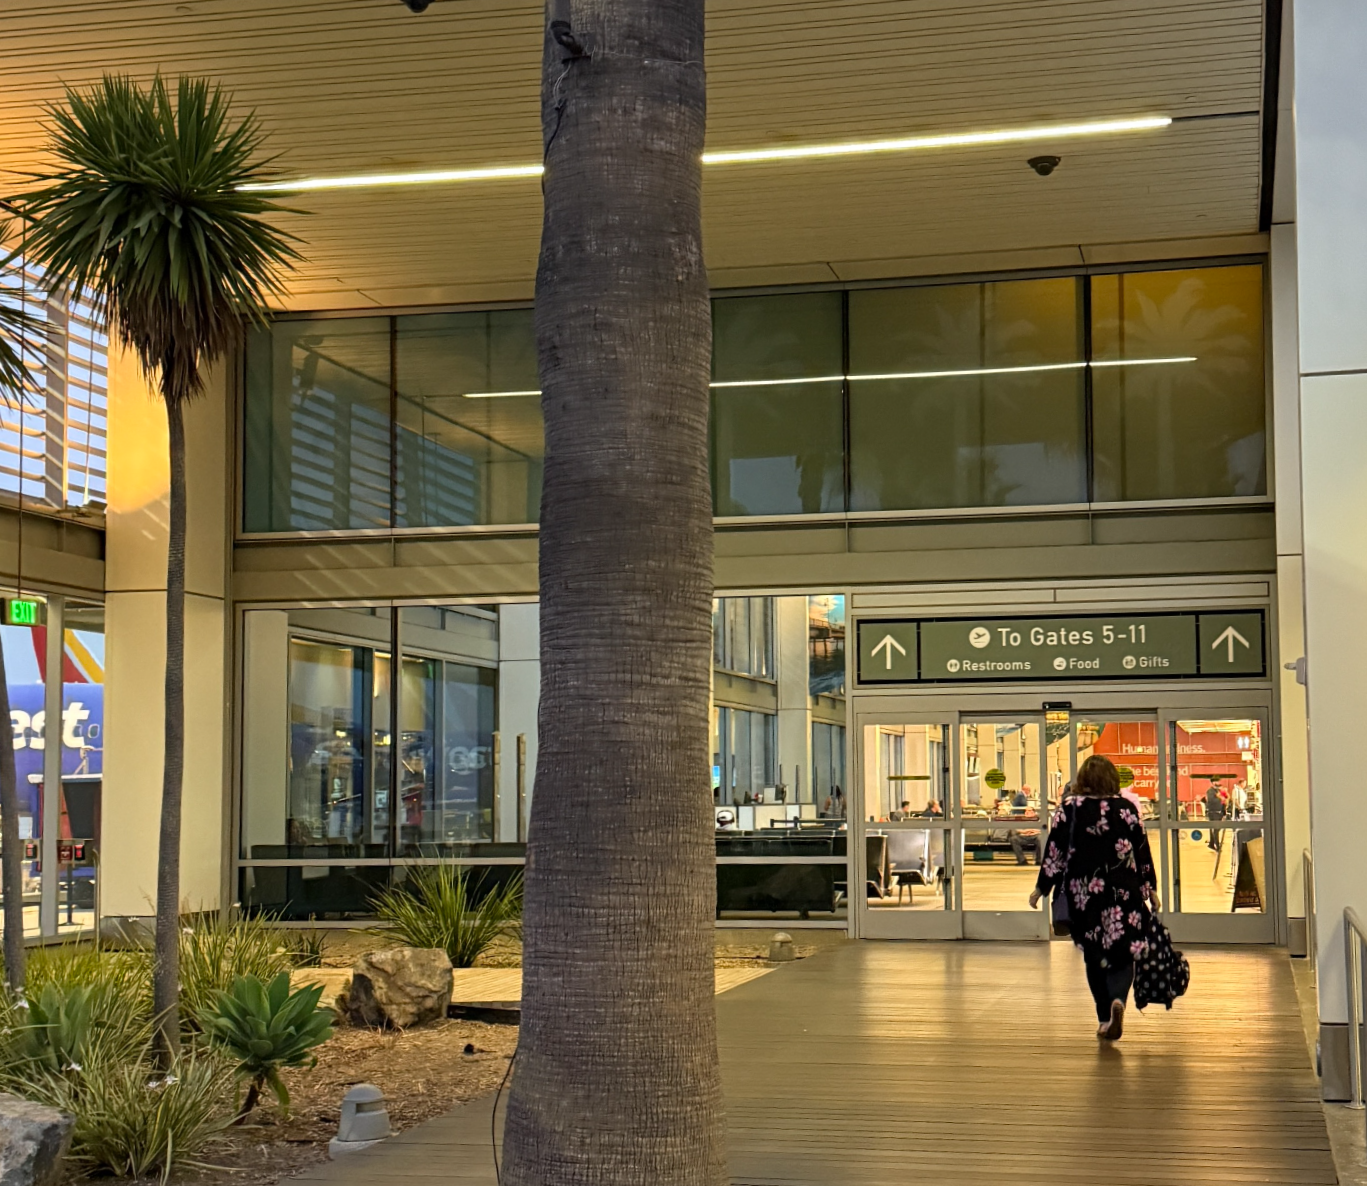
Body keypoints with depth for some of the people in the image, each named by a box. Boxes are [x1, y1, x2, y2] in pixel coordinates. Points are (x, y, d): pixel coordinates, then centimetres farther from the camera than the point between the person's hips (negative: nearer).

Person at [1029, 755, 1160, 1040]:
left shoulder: (1069, 810, -3)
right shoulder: (1126, 809, 1)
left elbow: (1055, 853, -3)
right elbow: (1142, 851, 4)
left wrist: (1041, 888, 6)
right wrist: (1150, 888, 15)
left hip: (1082, 893, 0)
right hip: (1123, 892, 0)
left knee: (1094, 957, 13)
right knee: (1122, 953, 3)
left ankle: (1104, 1018, 15)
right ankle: (1118, 1000, -25)